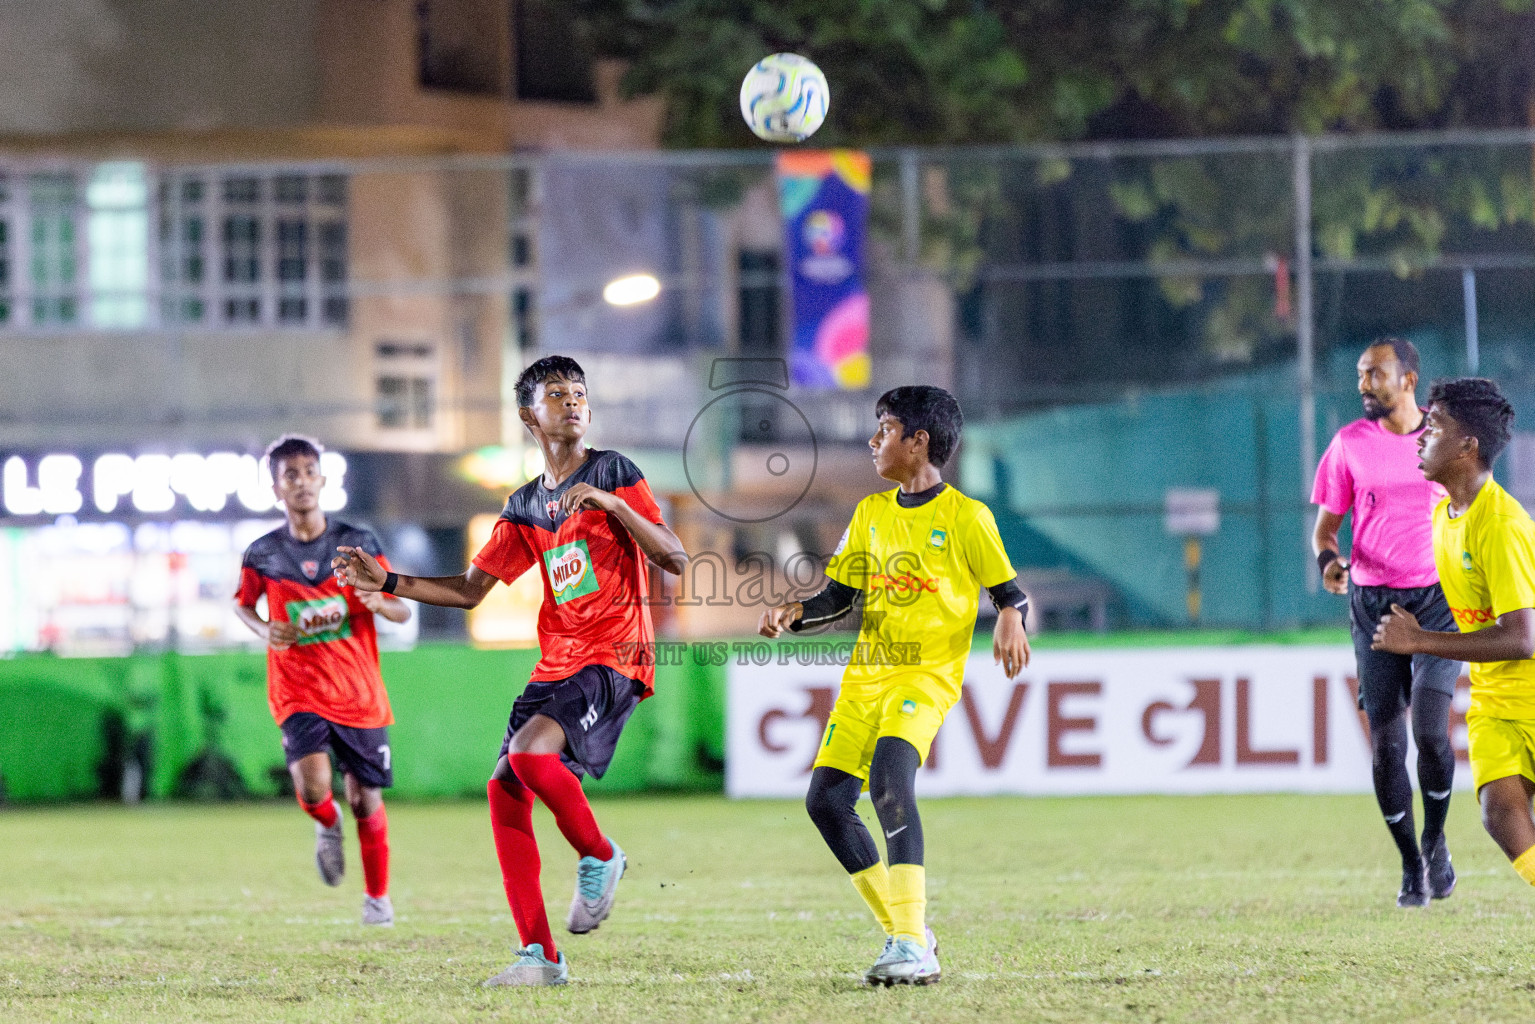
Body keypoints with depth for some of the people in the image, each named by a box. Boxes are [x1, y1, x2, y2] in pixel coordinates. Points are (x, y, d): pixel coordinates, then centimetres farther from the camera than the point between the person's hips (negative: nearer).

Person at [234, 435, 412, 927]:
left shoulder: (358, 544, -3)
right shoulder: (262, 554, -2)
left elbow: (402, 612, 2)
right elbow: (242, 603, 17)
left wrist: (377, 602, -21)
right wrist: (265, 630, -6)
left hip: (359, 694, 1)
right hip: (298, 693, -1)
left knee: (365, 798, 6)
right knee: (312, 784, -23)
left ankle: (377, 896, 27)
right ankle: (327, 826, 15)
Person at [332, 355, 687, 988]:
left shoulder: (615, 475, -1)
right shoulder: (525, 508, 15)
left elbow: (675, 560, -9)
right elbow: (470, 589, 19)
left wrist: (610, 503, -20)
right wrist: (386, 583, 10)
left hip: (613, 661, -7)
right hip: (555, 666, 7)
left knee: (531, 752, -28)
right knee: (505, 789, -6)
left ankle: (599, 858, -1)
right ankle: (539, 956, -2)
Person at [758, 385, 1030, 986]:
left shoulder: (965, 517, -3)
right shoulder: (871, 514, 14)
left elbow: (1009, 594, 1)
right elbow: (840, 597, 17)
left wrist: (1011, 624, -21)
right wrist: (792, 615, -2)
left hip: (928, 674, -7)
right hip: (867, 674, 7)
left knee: (890, 777, -30)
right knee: (826, 799, -3)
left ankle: (914, 949, -33)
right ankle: (902, 931, 10)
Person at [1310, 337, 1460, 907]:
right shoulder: (1350, 444, 3)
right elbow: (1326, 523, 7)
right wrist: (1328, 558, -14)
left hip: (1438, 601, -1)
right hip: (1373, 600, 1)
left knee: (1430, 727, -18)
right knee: (1385, 741, -3)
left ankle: (1435, 840, 6)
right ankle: (1411, 866, 12)